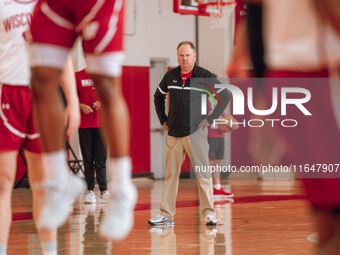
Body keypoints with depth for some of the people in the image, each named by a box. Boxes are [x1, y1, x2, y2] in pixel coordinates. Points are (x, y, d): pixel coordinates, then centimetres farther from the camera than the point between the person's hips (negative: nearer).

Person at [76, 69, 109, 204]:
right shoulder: (78, 76, 6)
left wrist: (101, 103, -9)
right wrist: (81, 106, -12)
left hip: (100, 123, 0)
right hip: (84, 124, 0)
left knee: (101, 158, -4)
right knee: (87, 158, 2)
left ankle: (104, 190, -5)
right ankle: (90, 190, 6)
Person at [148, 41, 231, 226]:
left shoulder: (205, 76, -4)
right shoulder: (170, 76, 7)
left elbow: (225, 96, 0)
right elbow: (158, 96, 24)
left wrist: (210, 119, -4)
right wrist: (163, 119, 15)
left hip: (196, 132, -4)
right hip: (173, 133, 4)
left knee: (202, 172, -4)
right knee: (171, 174, 6)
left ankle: (208, 213, 0)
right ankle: (166, 214, 10)